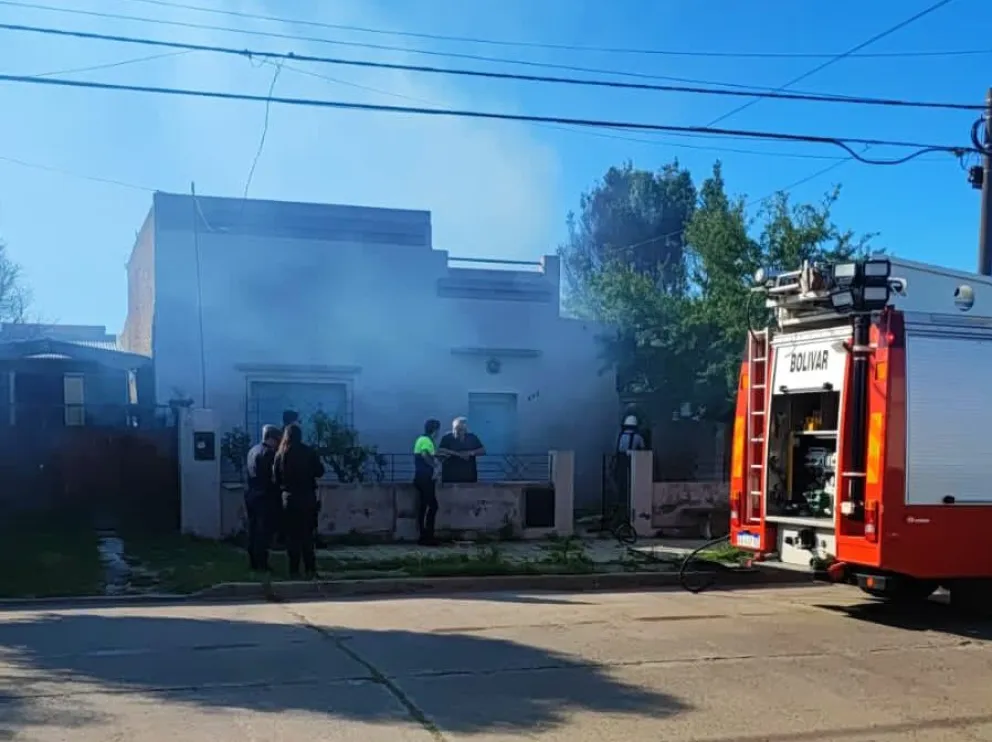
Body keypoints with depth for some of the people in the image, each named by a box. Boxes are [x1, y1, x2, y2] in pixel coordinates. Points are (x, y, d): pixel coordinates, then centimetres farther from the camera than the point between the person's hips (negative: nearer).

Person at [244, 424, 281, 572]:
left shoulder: (253, 450, 10)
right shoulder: (268, 453, -16)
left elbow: (247, 471, 13)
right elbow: (273, 475, -16)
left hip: (251, 495, 8)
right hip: (265, 497, -8)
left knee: (253, 529, 13)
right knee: (264, 532, -3)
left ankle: (253, 561, 18)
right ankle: (261, 564, -2)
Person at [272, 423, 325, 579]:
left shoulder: (281, 454, -3)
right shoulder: (309, 452, -5)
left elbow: (275, 478, 0)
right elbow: (320, 472, 3)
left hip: (289, 497, 0)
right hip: (307, 497, 0)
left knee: (292, 534, 7)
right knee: (307, 533, 9)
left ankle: (294, 569, 5)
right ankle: (310, 569, 6)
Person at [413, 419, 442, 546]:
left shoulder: (421, 439, 17)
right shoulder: (426, 440, -13)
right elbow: (425, 455, -32)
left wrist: (435, 455, 33)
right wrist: (435, 466, -21)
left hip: (421, 477, 10)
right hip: (425, 477, -10)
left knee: (422, 506, 10)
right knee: (433, 505, -8)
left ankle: (423, 536, 11)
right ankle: (427, 537, -8)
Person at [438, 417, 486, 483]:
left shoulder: (472, 438, 10)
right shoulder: (447, 438, 1)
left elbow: (483, 451, 7)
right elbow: (440, 451, -12)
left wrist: (471, 453, -11)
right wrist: (458, 454, -16)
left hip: (469, 476, 3)